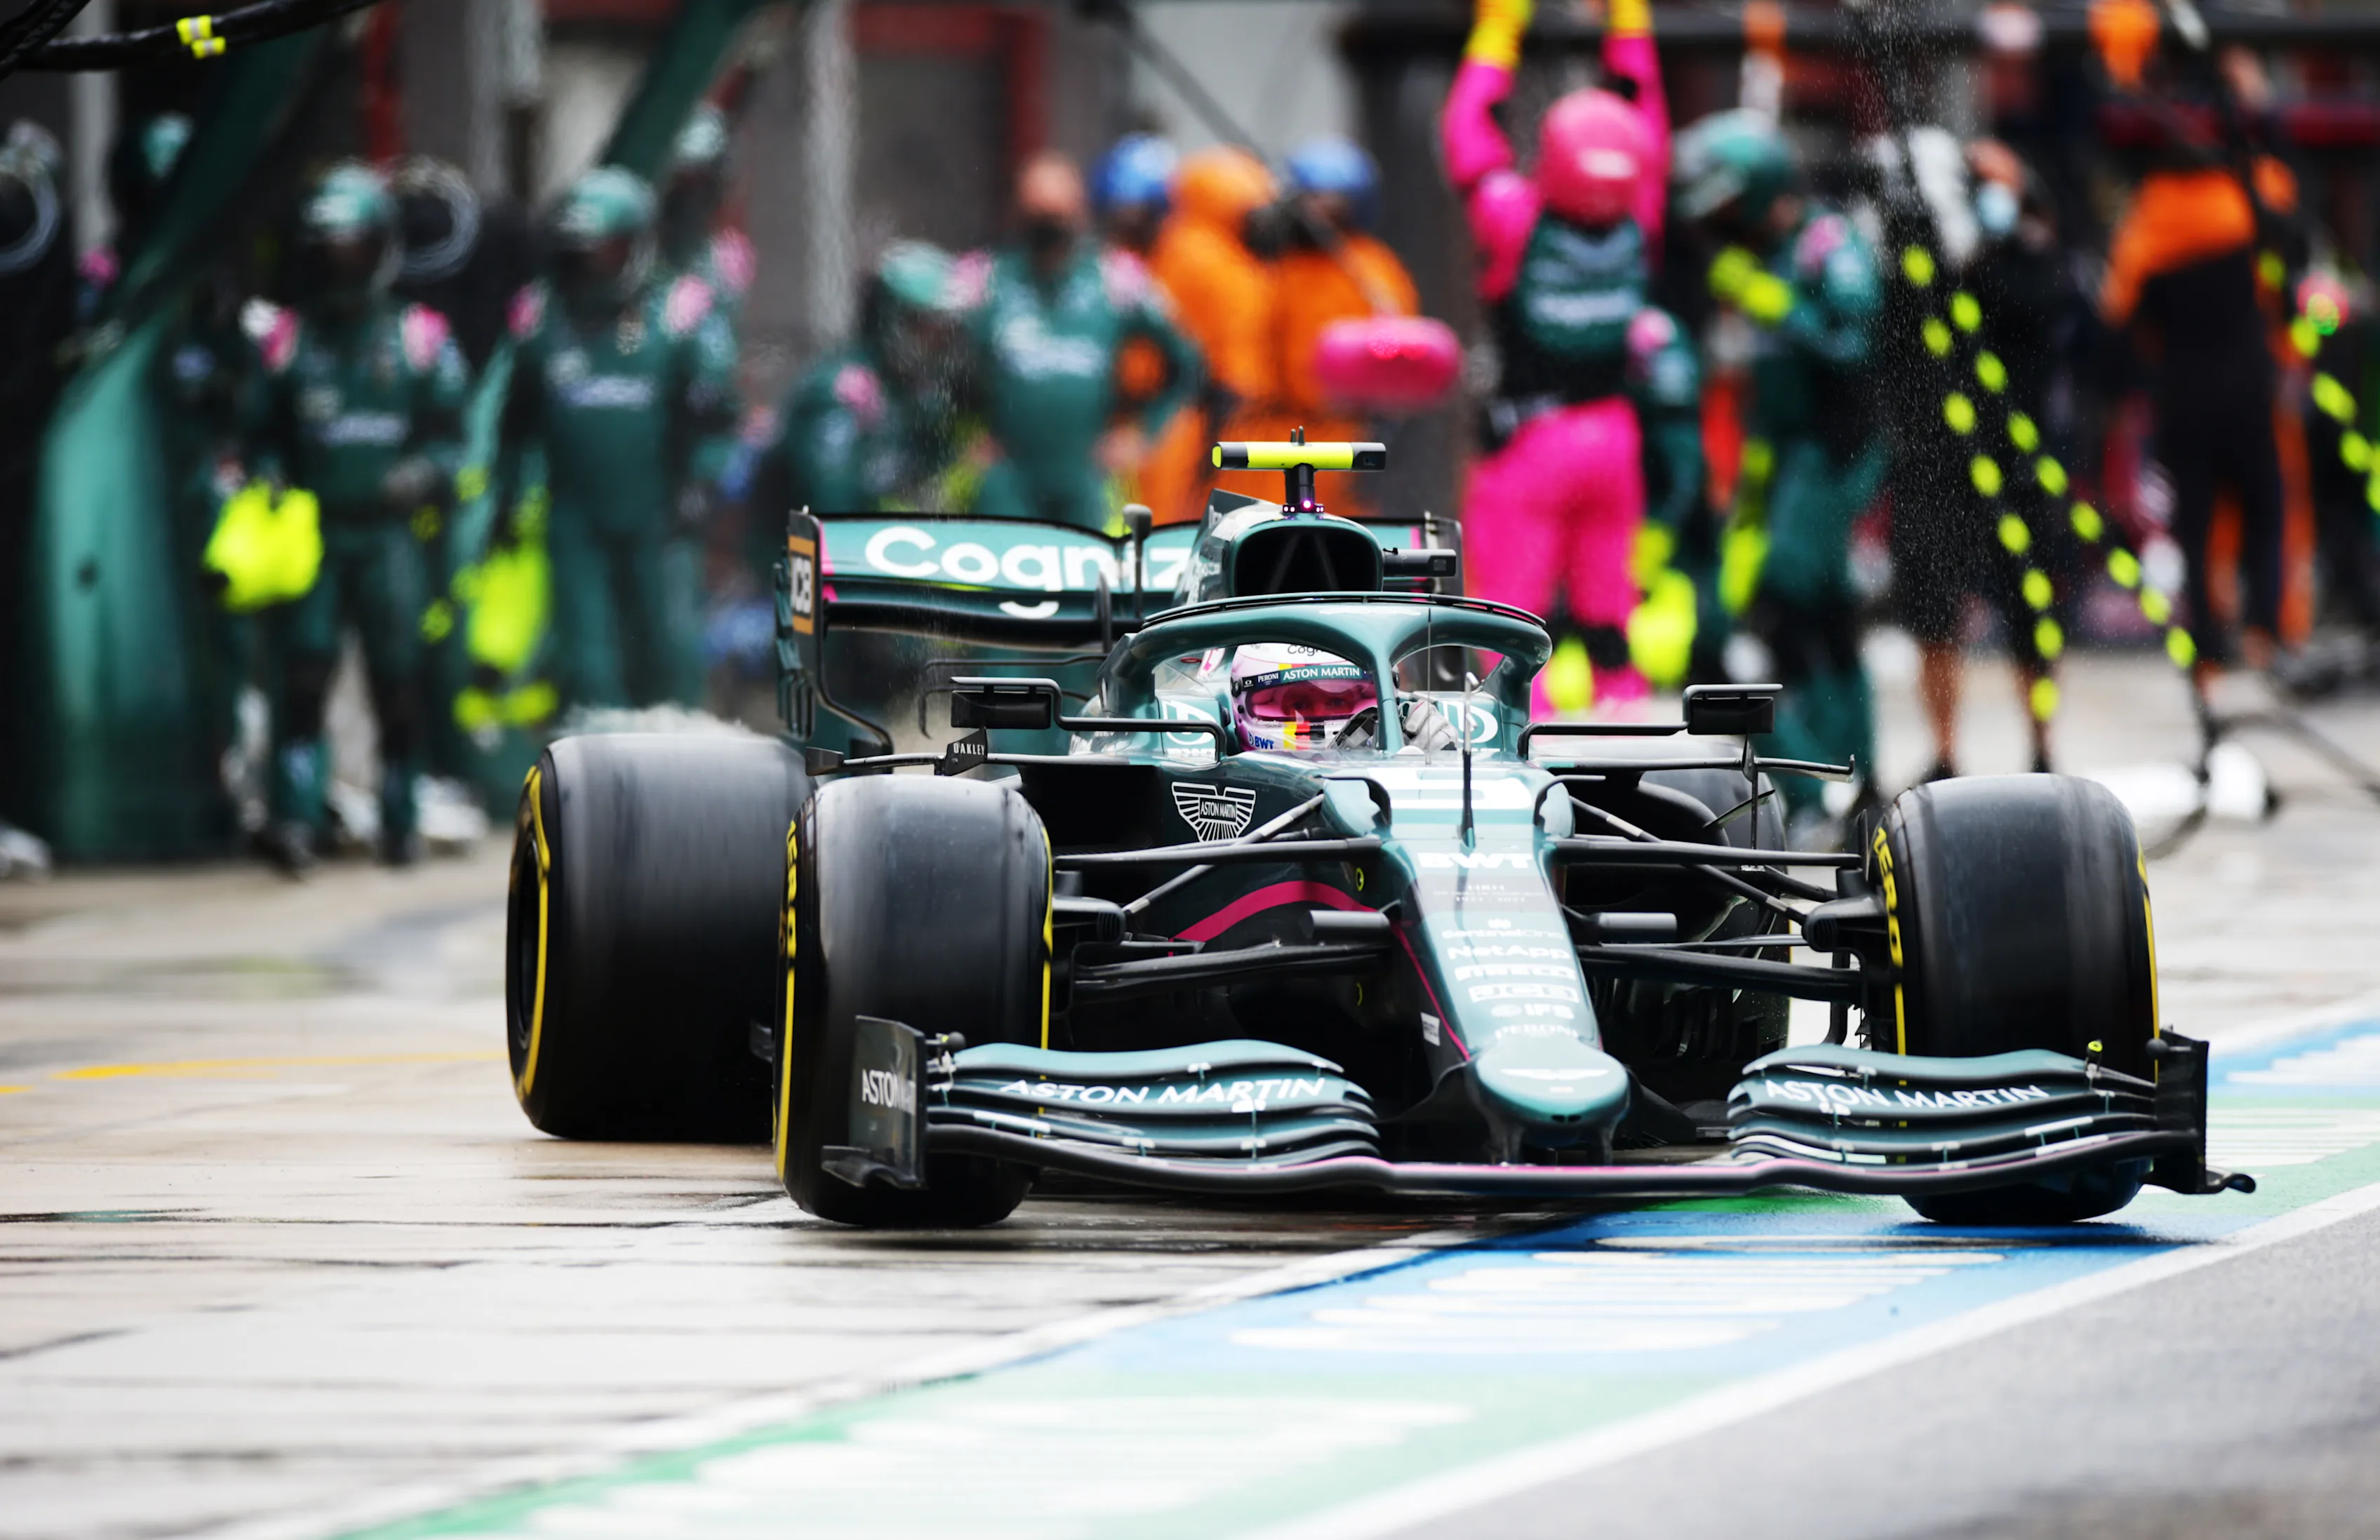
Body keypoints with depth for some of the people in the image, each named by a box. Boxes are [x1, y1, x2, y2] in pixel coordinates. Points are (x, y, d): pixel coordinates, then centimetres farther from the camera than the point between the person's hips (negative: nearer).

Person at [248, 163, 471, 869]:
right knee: (302, 672, -12)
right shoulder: (289, 340, 10)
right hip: (308, 532, 0)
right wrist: (270, 485, -2)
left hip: (388, 532, 0)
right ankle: (296, 816, -17)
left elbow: (449, 434, 8)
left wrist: (425, 473, -11)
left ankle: (399, 820, 14)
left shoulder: (420, 339, 7)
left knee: (398, 680, 1)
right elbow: (265, 438, 16)